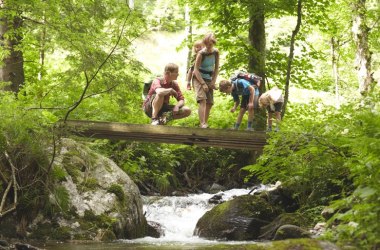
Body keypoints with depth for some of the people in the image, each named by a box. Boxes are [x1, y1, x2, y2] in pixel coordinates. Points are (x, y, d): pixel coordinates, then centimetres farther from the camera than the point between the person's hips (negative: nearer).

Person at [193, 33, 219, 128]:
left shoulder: (216, 52, -3)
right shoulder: (201, 54, -18)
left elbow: (216, 68, 5)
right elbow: (196, 70, -18)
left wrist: (213, 81, -4)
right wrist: (203, 84, -23)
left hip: (209, 79, 6)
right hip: (199, 78, -6)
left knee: (210, 103, 3)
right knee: (202, 100, -22)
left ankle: (205, 123, 16)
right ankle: (202, 124, -32)